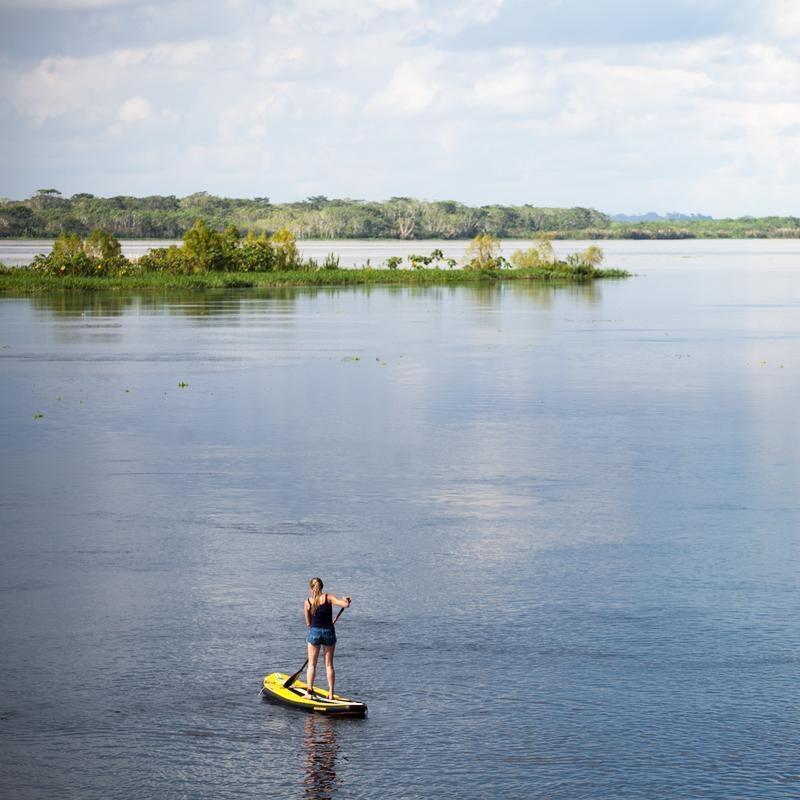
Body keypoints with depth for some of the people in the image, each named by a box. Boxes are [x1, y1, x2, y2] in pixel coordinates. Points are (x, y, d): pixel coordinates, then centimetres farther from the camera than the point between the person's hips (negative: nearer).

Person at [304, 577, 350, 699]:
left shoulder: (307, 602, -6)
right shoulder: (328, 598, -8)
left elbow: (308, 623, 1)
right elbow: (346, 605, -16)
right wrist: (345, 599, 6)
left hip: (314, 633, -1)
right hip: (329, 632, 1)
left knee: (312, 665, 10)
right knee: (329, 665, 8)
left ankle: (309, 691, 3)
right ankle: (331, 694, 8)